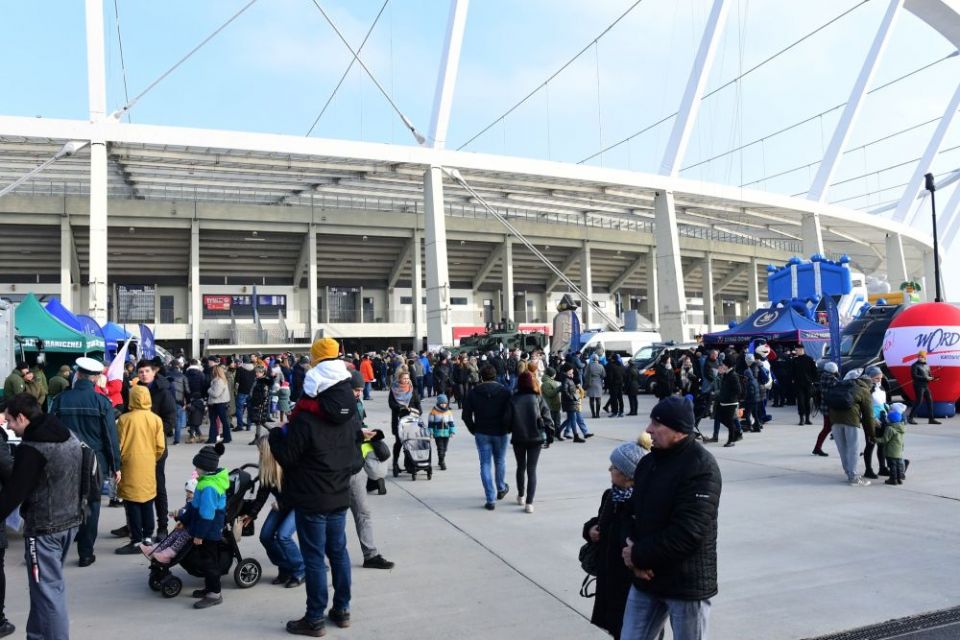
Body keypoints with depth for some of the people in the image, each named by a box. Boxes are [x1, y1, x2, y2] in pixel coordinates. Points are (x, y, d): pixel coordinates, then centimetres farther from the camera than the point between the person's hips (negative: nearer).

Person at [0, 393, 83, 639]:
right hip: (70, 519, 9)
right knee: (50, 584, 19)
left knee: (47, 589, 1)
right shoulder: (70, 437, 7)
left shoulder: (31, 448, -19)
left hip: (44, 526, -9)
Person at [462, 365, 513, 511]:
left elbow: (466, 415, -3)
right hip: (500, 433, 1)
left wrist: (473, 430, 7)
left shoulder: (474, 392, -3)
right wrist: (507, 428, 7)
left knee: (485, 464, 3)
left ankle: (491, 499, -1)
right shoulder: (505, 391, -5)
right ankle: (501, 489, 39)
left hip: (481, 433, 0)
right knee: (500, 461, 20)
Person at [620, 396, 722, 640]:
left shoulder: (701, 468, -18)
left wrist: (639, 556, -16)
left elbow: (687, 533, -25)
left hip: (687, 583, -7)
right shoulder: (648, 462, 8)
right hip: (646, 577, 7)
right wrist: (631, 550, -9)